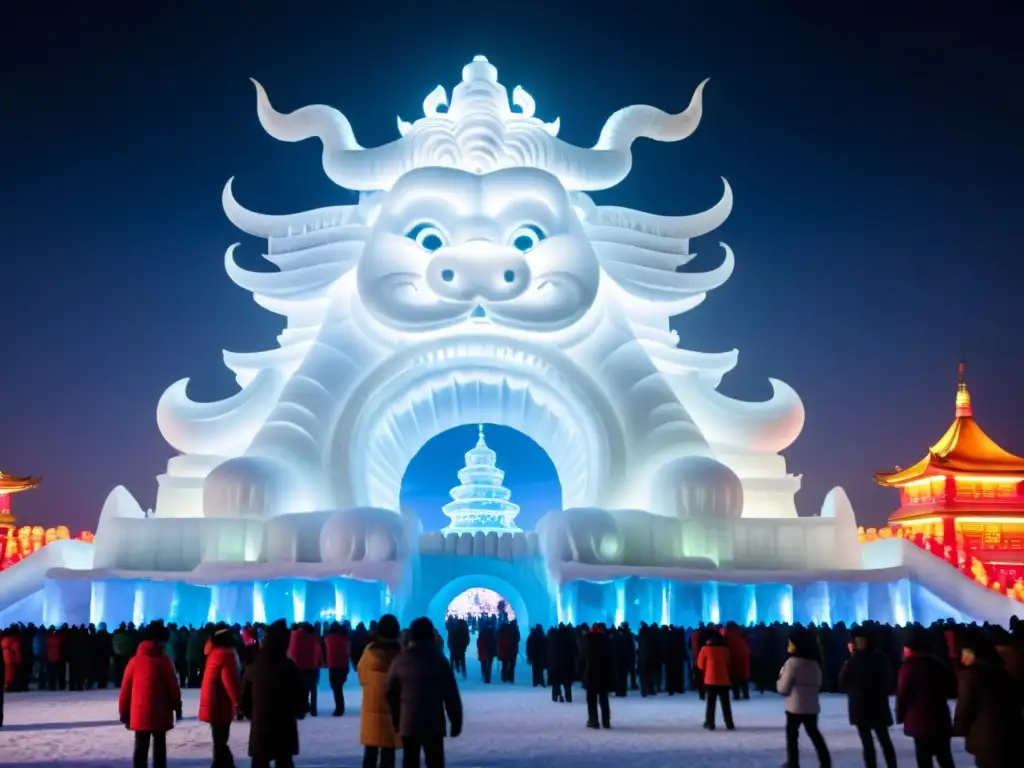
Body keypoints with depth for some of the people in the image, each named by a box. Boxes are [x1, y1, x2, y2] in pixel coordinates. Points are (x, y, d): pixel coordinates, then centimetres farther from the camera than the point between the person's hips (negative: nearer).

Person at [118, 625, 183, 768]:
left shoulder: (134, 660, 2)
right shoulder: (164, 660, -5)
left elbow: (126, 689, 4)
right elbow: (173, 686, -4)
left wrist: (124, 712, 11)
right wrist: (177, 707, 7)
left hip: (140, 713, 1)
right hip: (160, 712, -1)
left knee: (141, 747, 5)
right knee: (159, 746, 10)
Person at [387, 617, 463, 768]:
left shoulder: (400, 660, 3)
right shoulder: (439, 660, -6)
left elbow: (391, 693, 8)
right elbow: (451, 695, -6)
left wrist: (396, 720, 17)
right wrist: (456, 721, 1)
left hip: (408, 722, 3)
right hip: (433, 723, -3)